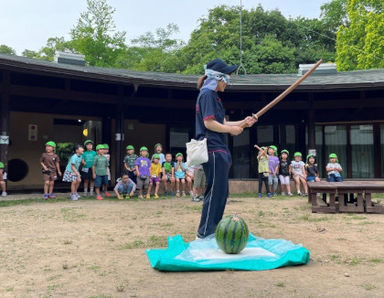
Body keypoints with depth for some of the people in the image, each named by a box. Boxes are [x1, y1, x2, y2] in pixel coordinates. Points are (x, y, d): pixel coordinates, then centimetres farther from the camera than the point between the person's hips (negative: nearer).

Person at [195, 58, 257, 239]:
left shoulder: (213, 96, 23)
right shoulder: (207, 94, -9)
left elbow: (221, 124, 22)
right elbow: (209, 123, -19)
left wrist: (243, 123, 9)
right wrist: (231, 129, -8)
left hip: (219, 151, 11)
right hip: (213, 150, -11)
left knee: (221, 192, 14)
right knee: (216, 191, -9)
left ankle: (212, 231, 22)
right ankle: (204, 234, -2)